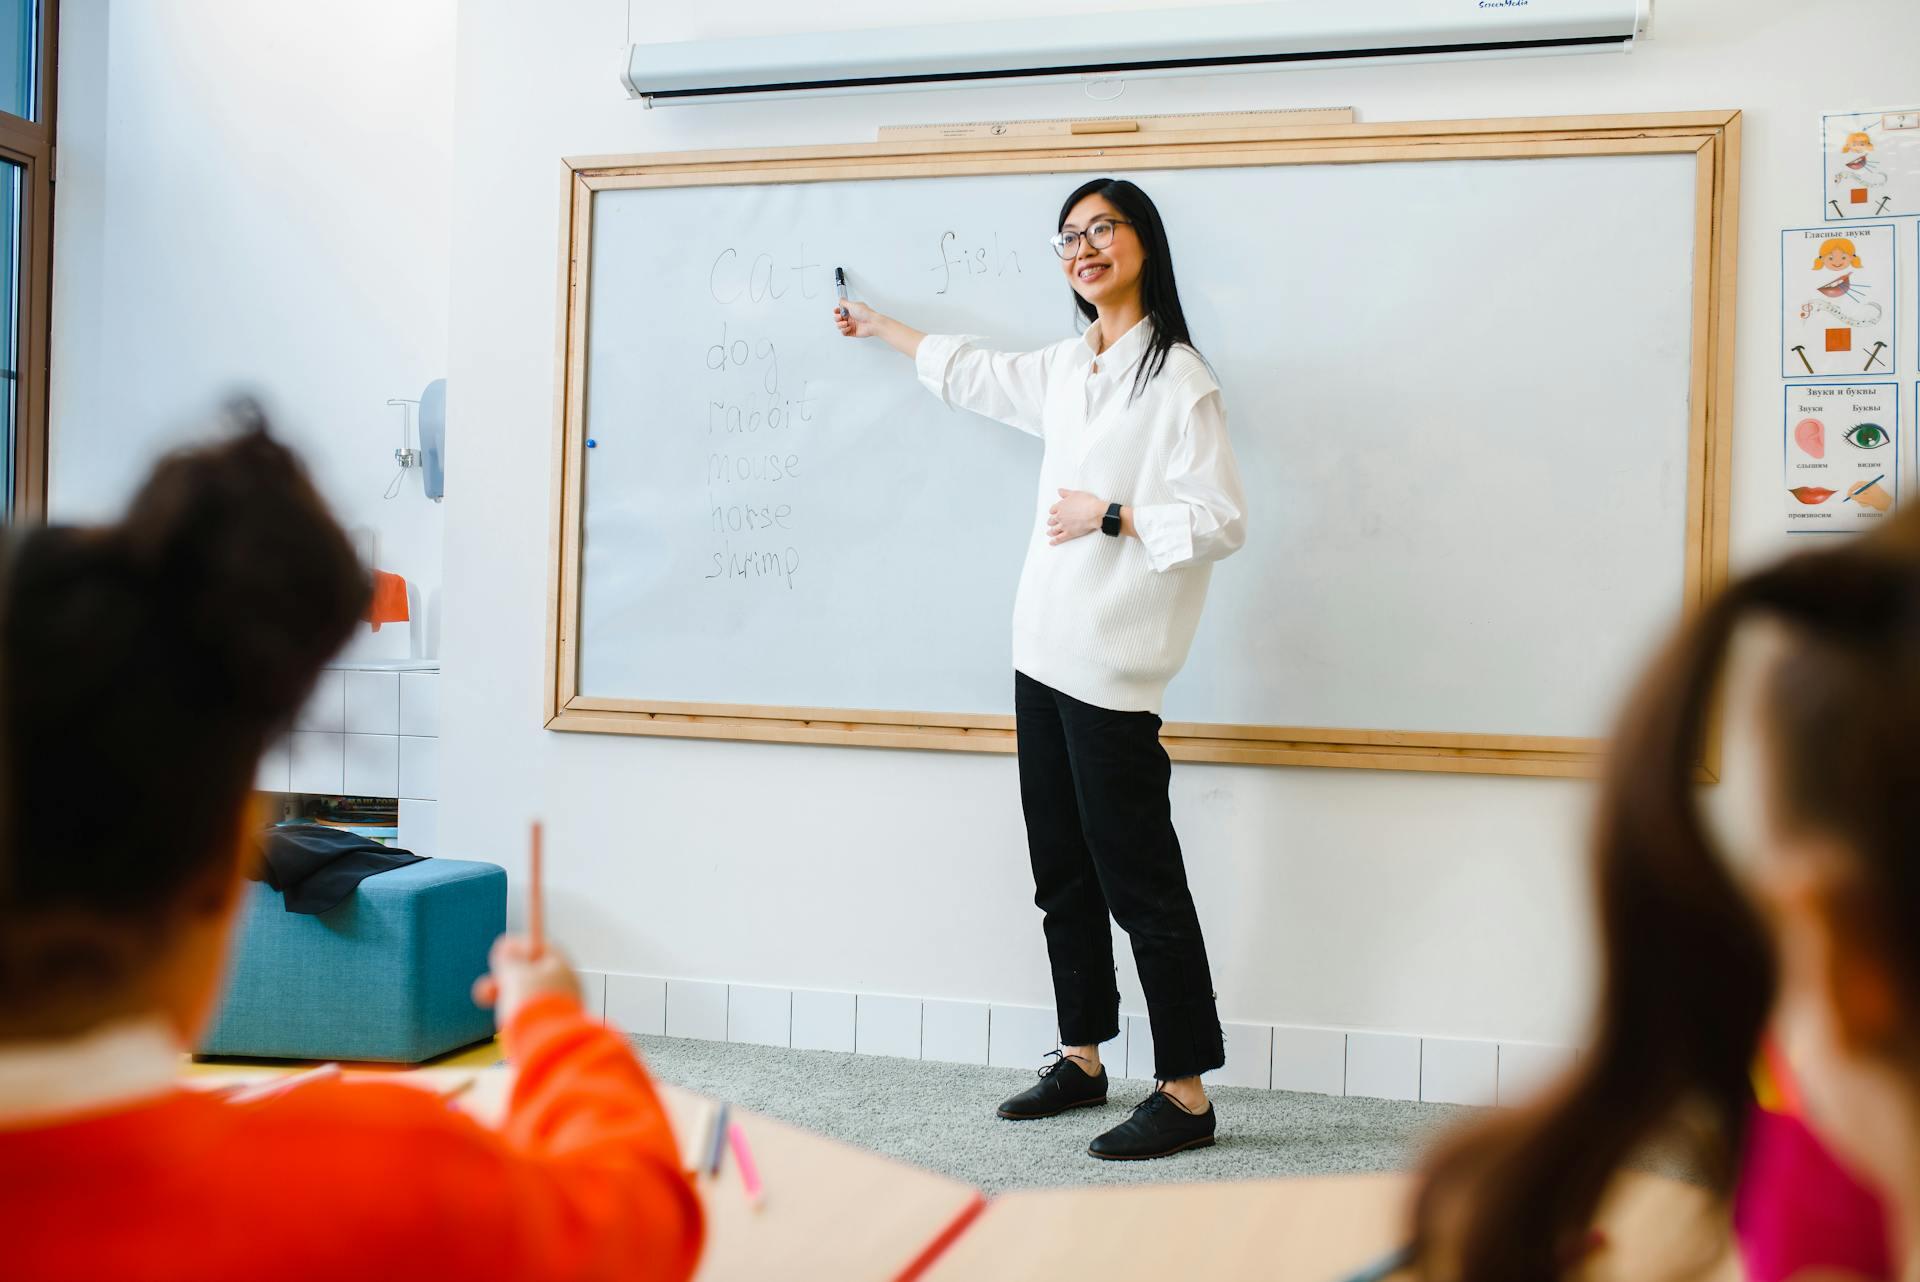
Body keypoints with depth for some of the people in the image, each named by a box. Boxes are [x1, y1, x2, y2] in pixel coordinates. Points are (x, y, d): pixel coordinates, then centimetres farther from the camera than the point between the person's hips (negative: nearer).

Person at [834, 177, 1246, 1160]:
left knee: (1138, 879, -4)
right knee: (1063, 873, 15)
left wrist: (1112, 514, -15)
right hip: (1044, 651, 9)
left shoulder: (1177, 378, -10)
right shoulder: (1067, 369, 15)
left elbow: (1222, 522, -15)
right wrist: (878, 328, 44)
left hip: (1112, 665, -8)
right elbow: (973, 375, 33)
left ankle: (1186, 1093, 6)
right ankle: (1081, 1059, 28)